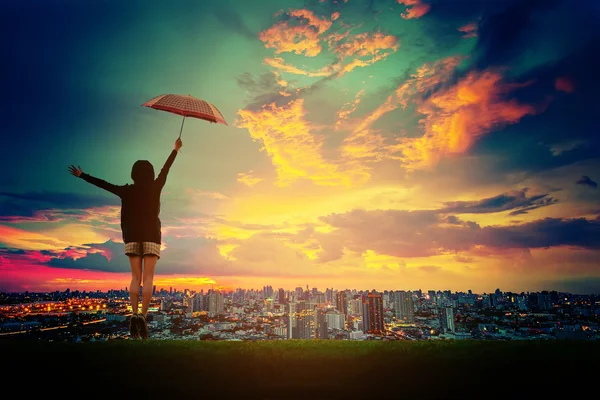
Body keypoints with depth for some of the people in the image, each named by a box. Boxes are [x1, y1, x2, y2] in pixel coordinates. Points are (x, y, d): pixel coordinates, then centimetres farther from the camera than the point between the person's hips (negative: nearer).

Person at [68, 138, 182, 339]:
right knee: (148, 278, -3)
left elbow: (102, 184, 9)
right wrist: (175, 150, 25)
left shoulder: (127, 190, 2)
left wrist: (82, 175, 21)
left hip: (132, 236, 2)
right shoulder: (155, 188, 0)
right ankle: (143, 316, -14)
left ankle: (134, 315, -5)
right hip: (151, 236, -1)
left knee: (136, 277, 7)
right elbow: (165, 169, 12)